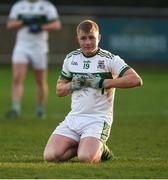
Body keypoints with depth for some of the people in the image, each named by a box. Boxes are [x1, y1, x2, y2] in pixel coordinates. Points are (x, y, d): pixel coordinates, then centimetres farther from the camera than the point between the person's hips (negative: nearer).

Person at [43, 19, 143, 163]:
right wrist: (73, 85, -4)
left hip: (98, 119, -5)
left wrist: (102, 83, -19)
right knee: (50, 156, -15)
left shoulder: (110, 59, -6)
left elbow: (136, 80, -18)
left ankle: (100, 149, 5)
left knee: (86, 158, -30)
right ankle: (83, 146, 11)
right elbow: (59, 90, 20)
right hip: (74, 117, 5)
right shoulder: (71, 58, 11)